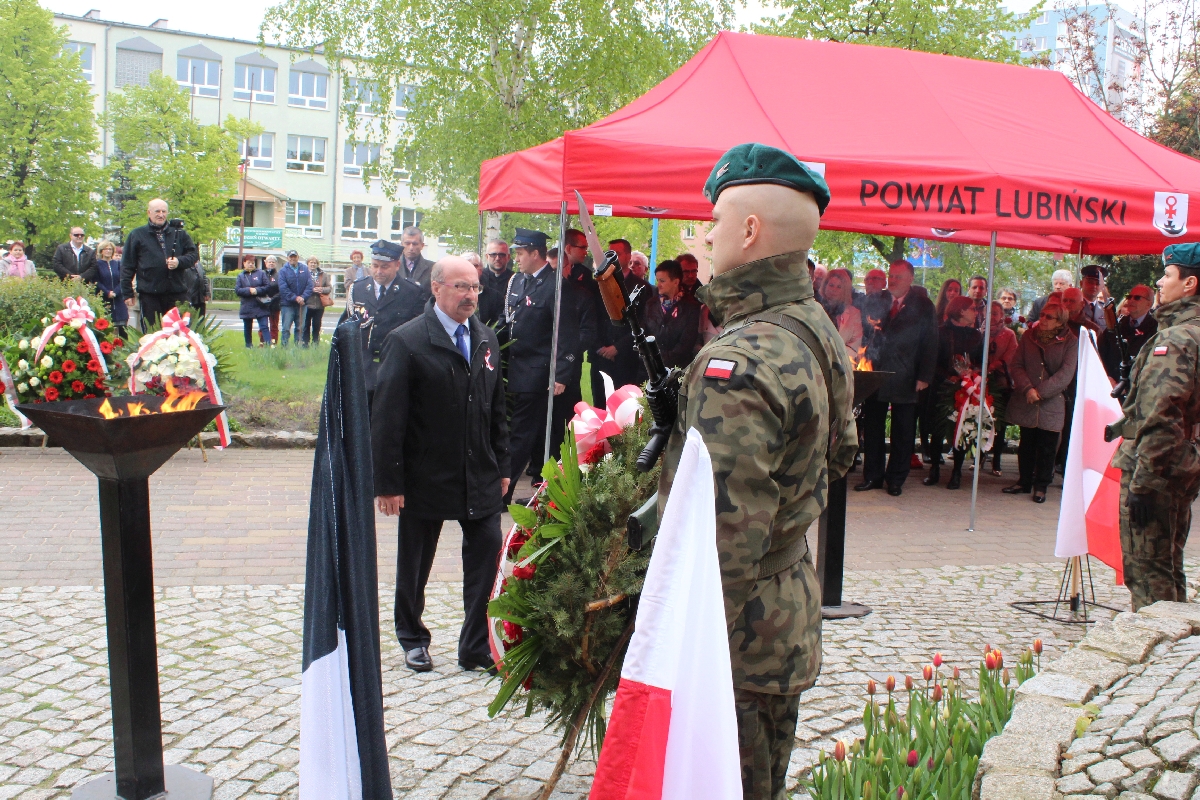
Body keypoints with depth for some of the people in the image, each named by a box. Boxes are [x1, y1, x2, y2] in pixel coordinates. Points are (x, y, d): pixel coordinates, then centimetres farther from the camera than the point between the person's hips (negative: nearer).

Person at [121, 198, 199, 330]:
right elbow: (127, 266, 4)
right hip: (149, 295, -2)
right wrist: (127, 293, -1)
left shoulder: (179, 233, 11)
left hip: (177, 293, 2)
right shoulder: (137, 235, 5)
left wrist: (179, 261, -10)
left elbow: (194, 254, 12)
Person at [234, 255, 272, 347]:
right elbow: (237, 290, -3)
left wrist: (257, 290, -14)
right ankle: (249, 346, 23)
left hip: (261, 306, -2)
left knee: (264, 327, -10)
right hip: (246, 307, 2)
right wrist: (249, 290, -15)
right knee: (247, 328, 11)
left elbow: (268, 286, -3)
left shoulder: (261, 273, 5)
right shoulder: (241, 276, 8)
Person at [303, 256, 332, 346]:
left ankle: (315, 344, 14)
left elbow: (329, 287, 9)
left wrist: (322, 289, -11)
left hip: (319, 305, 3)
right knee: (306, 325, 2)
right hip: (307, 304, -3)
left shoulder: (324, 275, 11)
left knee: (317, 326, 7)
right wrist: (311, 290, -17)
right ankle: (305, 344, 8)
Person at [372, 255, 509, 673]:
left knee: (487, 554, 0)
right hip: (426, 477, -4)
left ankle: (476, 646, 14)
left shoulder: (486, 338, 8)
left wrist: (502, 466, 10)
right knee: (414, 564, 11)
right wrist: (388, 482, -15)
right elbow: (387, 417, -12)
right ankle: (413, 640, 33)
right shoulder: (406, 341, -11)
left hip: (481, 477, 4)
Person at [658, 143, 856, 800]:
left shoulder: (737, 364, -26)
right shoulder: (818, 331, 5)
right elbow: (840, 451, 20)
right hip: (791, 619, 10)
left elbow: (723, 543, -29)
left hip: (733, 646, -9)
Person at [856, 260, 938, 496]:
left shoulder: (923, 306, 2)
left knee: (902, 432, 4)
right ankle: (872, 476, 16)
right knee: (872, 428, 6)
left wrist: (924, 377, -7)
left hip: (905, 379, -2)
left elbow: (930, 344, -1)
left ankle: (896, 479, 15)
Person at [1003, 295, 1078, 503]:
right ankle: (1024, 481, 23)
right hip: (1026, 401, 3)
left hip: (1052, 402, -3)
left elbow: (1066, 373, -11)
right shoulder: (1029, 335, 5)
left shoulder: (1070, 341, -3)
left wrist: (1040, 391, -16)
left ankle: (1041, 486, 14)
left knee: (1046, 447, 3)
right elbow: (1017, 364, 2)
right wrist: (1027, 388, -13)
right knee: (1026, 443, 11)